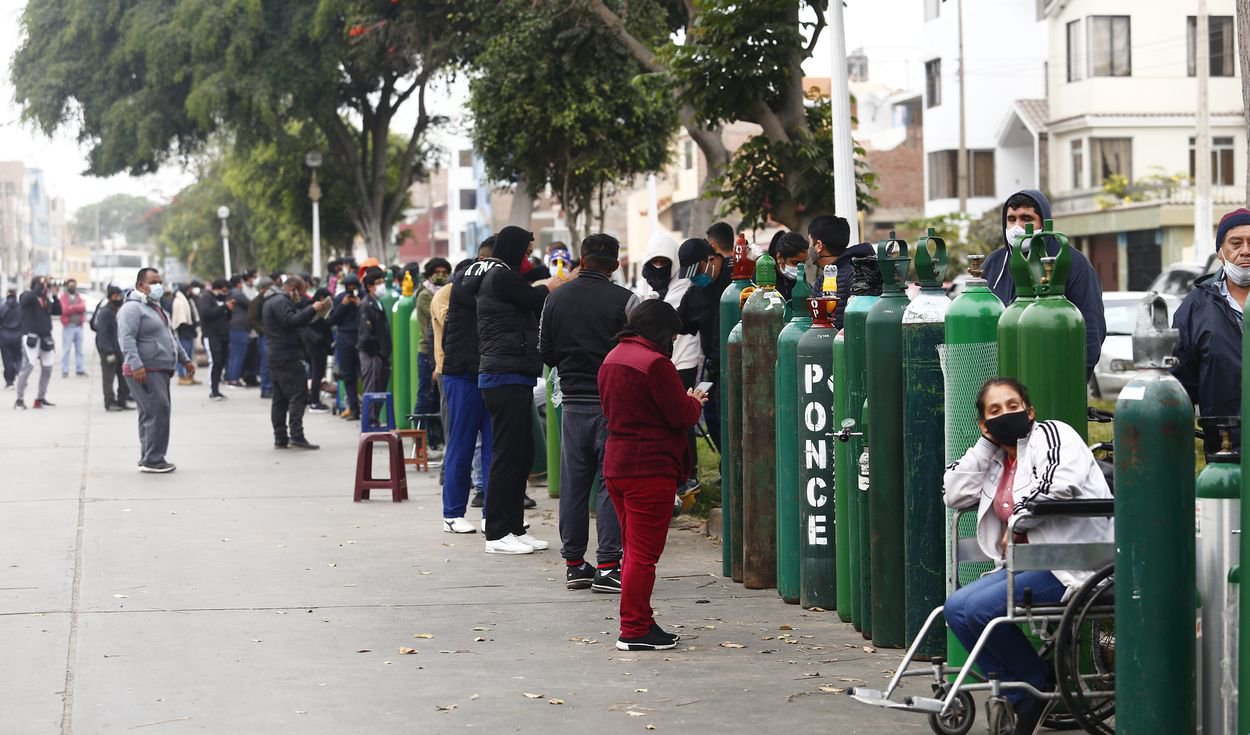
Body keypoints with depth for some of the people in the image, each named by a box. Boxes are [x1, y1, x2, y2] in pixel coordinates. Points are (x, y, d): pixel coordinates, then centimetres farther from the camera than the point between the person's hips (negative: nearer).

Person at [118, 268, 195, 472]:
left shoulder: (156, 308, 23)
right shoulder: (133, 308, -11)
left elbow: (171, 336, 33)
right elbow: (127, 338, -22)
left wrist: (185, 360, 32)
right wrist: (136, 365, -31)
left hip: (161, 371, 10)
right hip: (145, 371, -10)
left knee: (151, 415, 11)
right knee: (157, 412, -15)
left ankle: (149, 459, 15)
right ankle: (152, 460, -14)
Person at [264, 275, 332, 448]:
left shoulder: (272, 302, 22)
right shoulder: (281, 302, -11)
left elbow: (295, 319, 23)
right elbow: (291, 321, -24)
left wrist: (310, 311, 13)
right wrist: (312, 309, -19)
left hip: (275, 357, 11)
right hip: (288, 358, -11)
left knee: (280, 399, 10)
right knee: (298, 395, -12)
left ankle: (280, 438, 10)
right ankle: (296, 434, -19)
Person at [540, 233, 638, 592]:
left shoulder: (555, 300, 5)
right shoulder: (624, 300, -10)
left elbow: (546, 353, 10)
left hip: (573, 403, 4)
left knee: (573, 483, 11)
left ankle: (573, 563, 16)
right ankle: (607, 566, -5)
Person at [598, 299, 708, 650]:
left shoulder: (612, 359, 11)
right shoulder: (655, 363, -17)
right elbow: (682, 416, -16)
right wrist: (695, 402, 8)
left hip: (616, 464, 9)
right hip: (651, 468, -9)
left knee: (635, 549, 17)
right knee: (644, 553, -4)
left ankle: (640, 621, 23)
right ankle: (634, 631, -2)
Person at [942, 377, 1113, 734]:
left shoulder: (1051, 434, -2)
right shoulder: (996, 460, 20)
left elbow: (1062, 480, -21)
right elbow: (953, 495, 14)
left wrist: (1018, 521, -10)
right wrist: (986, 444, 12)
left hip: (1073, 562, -8)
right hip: (1026, 563, 8)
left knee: (981, 608, -23)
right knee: (957, 607, -10)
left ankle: (1042, 687, -1)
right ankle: (1022, 699, -3)